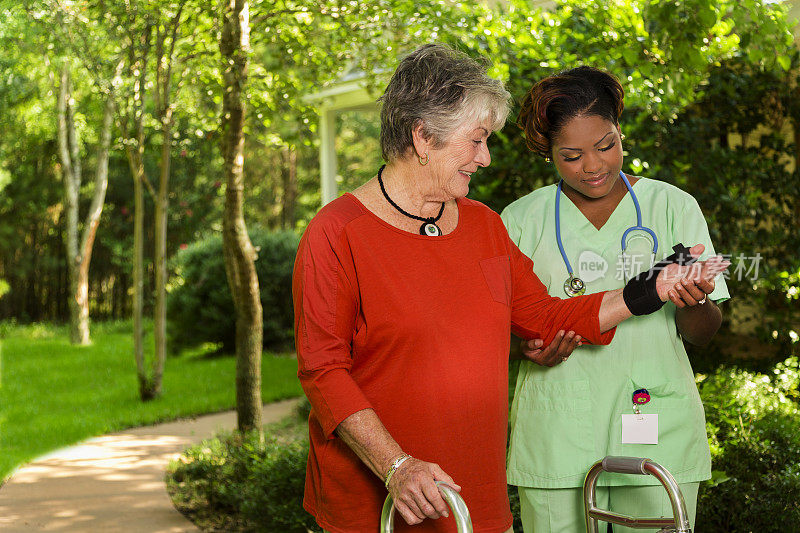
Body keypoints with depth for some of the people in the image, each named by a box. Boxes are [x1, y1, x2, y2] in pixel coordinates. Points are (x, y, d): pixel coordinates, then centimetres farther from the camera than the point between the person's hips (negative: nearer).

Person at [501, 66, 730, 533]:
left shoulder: (673, 206, 4)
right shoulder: (522, 221, 5)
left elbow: (703, 335, 3)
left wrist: (692, 303, -19)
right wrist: (531, 346, -14)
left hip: (658, 437, 0)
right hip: (556, 437, 0)